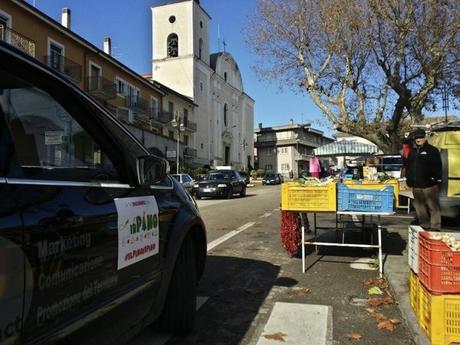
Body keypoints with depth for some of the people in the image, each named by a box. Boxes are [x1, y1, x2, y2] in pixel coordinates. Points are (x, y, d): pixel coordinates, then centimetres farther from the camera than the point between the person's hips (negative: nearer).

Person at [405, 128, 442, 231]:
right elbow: (408, 167, 21)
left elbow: (438, 167, -5)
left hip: (429, 184, -6)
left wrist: (437, 179, -11)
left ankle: (435, 227, 1)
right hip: (416, 185, 6)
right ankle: (424, 225, 21)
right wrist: (408, 180, 17)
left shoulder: (432, 150, -1)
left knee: (433, 206, -4)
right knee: (419, 207, 11)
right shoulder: (412, 151, 16)